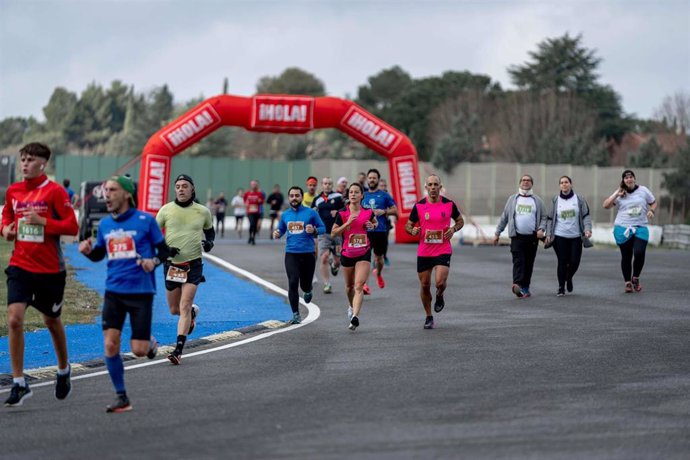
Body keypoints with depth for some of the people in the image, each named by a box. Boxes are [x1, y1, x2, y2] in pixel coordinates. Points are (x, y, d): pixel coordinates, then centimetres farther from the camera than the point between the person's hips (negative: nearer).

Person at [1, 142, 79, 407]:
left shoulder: (54, 191, -9)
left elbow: (72, 226, -13)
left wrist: (41, 221, -22)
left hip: (50, 269, -3)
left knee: (51, 321, 15)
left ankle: (64, 370, 41)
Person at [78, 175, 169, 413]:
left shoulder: (145, 220, -6)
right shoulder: (104, 224, 6)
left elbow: (164, 250, 0)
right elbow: (99, 254, 18)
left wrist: (154, 261, -20)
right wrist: (88, 251, -4)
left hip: (141, 292, -3)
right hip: (114, 291, 4)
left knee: (139, 350, -6)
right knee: (110, 345, -7)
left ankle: (150, 342, 33)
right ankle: (121, 397, 6)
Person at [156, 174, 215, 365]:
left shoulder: (203, 211, 2)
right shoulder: (166, 210, -1)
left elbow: (209, 229, 21)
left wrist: (209, 242, 0)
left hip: (193, 265, -2)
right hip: (171, 264, 2)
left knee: (184, 306, -14)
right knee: (174, 310, 11)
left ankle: (178, 350, -14)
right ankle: (193, 312, 47)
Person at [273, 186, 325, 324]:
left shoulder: (311, 213, -1)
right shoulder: (285, 215, 8)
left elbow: (323, 228, 3)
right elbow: (281, 229, 20)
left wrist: (314, 230, -18)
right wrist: (277, 234, -3)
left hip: (308, 253, -1)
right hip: (291, 254, 1)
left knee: (305, 285, 6)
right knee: (293, 283, -12)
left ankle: (308, 291, 46)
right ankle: (296, 314, -3)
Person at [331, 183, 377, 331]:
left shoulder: (368, 212, -1)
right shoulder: (342, 213, -6)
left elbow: (375, 222, 21)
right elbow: (333, 233, -6)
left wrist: (372, 225, -3)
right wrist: (347, 223, -18)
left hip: (364, 254, -1)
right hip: (347, 254, 1)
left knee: (359, 286, -15)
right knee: (349, 285, 18)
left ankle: (355, 317, -24)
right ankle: (351, 306, 49)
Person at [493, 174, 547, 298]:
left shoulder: (537, 201, 11)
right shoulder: (512, 199, 10)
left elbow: (544, 217, 11)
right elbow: (504, 217, 13)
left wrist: (541, 229, -8)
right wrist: (497, 233, 10)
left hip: (532, 237, 2)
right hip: (517, 236, -1)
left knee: (529, 263, 6)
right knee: (518, 261, -16)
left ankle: (525, 287, 15)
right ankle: (517, 284, -31)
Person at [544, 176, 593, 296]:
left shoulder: (579, 199, 2)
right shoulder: (555, 200, 5)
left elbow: (586, 216, 1)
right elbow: (550, 219, 8)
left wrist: (587, 229, -14)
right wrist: (548, 235, 1)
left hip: (576, 236, 0)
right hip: (560, 236, 0)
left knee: (574, 261, -1)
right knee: (562, 262, -3)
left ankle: (569, 278, 31)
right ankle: (561, 287, 8)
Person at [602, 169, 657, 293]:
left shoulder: (643, 190, 4)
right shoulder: (620, 193, 6)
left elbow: (653, 203, 13)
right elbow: (606, 205, 0)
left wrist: (651, 211, -8)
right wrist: (617, 194, -8)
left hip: (640, 228, -1)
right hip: (623, 229, 1)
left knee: (639, 253, -17)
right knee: (626, 256, 5)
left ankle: (635, 278, 6)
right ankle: (628, 282, 18)